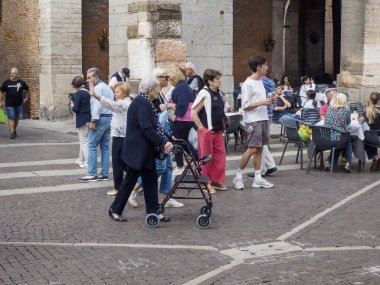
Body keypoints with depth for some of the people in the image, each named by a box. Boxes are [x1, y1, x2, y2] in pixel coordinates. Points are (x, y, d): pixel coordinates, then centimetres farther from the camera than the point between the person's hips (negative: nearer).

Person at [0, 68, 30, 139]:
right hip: (9, 104, -2)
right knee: (11, 118, -9)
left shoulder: (22, 83, 2)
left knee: (16, 118, 13)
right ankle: (12, 133, -10)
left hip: (18, 104, 2)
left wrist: (27, 98, 12)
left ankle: (15, 131, 30)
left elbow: (28, 90, 19)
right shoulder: (6, 83, -1)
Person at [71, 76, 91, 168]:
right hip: (90, 119, 7)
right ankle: (81, 160, 29)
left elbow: (76, 109, -17)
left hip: (82, 121, -7)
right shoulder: (89, 92, 3)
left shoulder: (78, 94, -15)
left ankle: (87, 163, 3)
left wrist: (72, 108, 3)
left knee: (84, 141, 2)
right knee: (84, 140, 19)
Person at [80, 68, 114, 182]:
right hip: (109, 118, 9)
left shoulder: (98, 88, -9)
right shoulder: (108, 88, 19)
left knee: (92, 146, -6)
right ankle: (104, 174, 10)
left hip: (100, 118, -9)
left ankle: (92, 174, -7)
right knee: (105, 147, 10)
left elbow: (97, 105, -18)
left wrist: (93, 121, -20)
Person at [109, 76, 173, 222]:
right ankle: (115, 210, 15)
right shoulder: (143, 104, -20)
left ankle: (153, 211, 17)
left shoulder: (144, 102, 12)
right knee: (130, 180, 2)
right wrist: (163, 143, -21)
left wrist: (165, 141, 3)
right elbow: (147, 129, -26)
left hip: (144, 150, 10)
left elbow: (153, 126, 12)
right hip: (137, 151, -10)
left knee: (151, 180, 11)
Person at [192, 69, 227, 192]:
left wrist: (222, 126, 16)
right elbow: (194, 113, -16)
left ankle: (217, 181, 21)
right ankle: (206, 183, 11)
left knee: (220, 155, 9)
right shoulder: (204, 94, -14)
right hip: (207, 131, -8)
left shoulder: (218, 93, 10)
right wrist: (201, 128, -15)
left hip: (218, 131, 8)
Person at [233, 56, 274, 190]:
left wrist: (269, 101, 4)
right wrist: (262, 102, -19)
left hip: (263, 119, 9)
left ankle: (258, 179, 12)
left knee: (259, 149, 8)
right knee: (252, 149, -11)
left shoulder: (260, 82, 15)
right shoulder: (248, 84, -12)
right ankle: (238, 176, 3)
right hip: (253, 121, -9)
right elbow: (245, 105, -16)